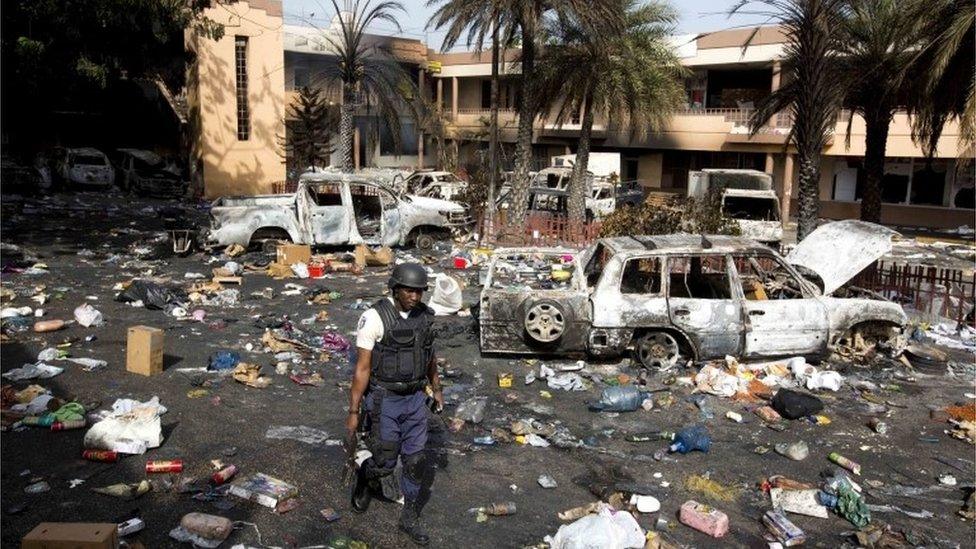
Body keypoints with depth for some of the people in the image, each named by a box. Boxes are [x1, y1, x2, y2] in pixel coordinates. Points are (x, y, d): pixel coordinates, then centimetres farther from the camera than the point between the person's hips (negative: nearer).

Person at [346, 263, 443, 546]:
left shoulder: (423, 315, -3)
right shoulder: (374, 317, -21)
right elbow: (362, 368, -18)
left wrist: (436, 389, 21)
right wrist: (353, 412, -15)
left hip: (415, 399, 5)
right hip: (384, 400, -4)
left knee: (416, 461, 7)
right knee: (385, 462, 7)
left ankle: (410, 520, 26)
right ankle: (364, 481, 43)